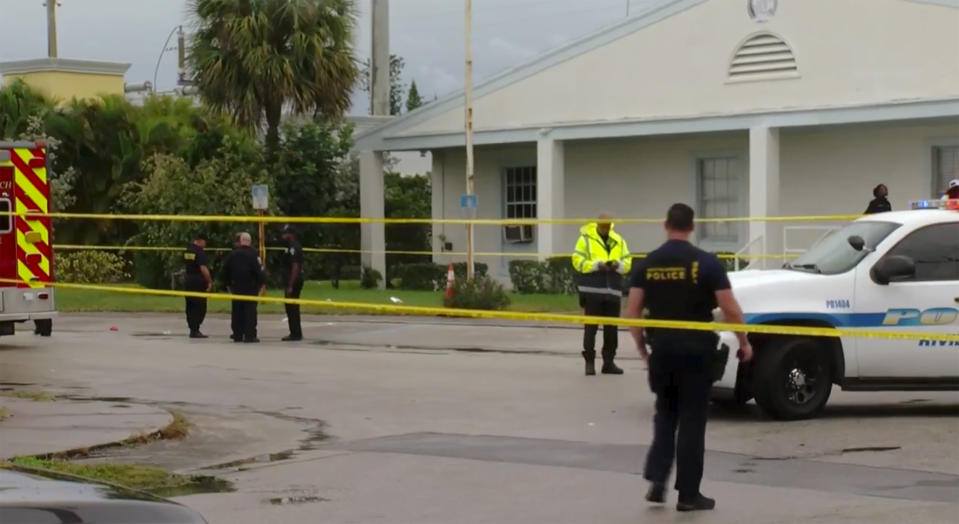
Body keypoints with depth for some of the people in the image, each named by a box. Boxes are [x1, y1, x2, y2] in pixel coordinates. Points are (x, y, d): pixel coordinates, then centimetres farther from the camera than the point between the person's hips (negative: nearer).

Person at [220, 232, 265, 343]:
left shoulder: (232, 254, 5)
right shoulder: (252, 254, -10)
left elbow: (225, 270, 10)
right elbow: (258, 270, -15)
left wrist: (228, 284, 20)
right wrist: (262, 283, -4)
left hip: (236, 287, 4)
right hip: (250, 287, -4)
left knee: (237, 311, 9)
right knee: (250, 311, -2)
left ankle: (237, 335, 10)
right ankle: (250, 335, -7)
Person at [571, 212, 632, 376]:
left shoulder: (619, 241, 13)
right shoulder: (586, 238, -1)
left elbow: (627, 262, 12)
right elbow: (578, 260, -7)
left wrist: (618, 265, -10)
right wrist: (596, 265, -18)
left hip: (613, 291, 4)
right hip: (592, 290, -4)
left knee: (612, 328, 8)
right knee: (591, 327, -2)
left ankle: (609, 362, 16)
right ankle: (589, 362, 3)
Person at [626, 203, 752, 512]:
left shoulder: (647, 265, 3)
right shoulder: (706, 263, -7)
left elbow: (633, 312, 1)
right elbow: (730, 309, -9)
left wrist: (641, 348, 14)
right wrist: (744, 343, 4)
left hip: (661, 348, 3)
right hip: (696, 349, -3)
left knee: (665, 415, 19)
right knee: (691, 420, 3)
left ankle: (657, 478, 6)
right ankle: (688, 494, 6)